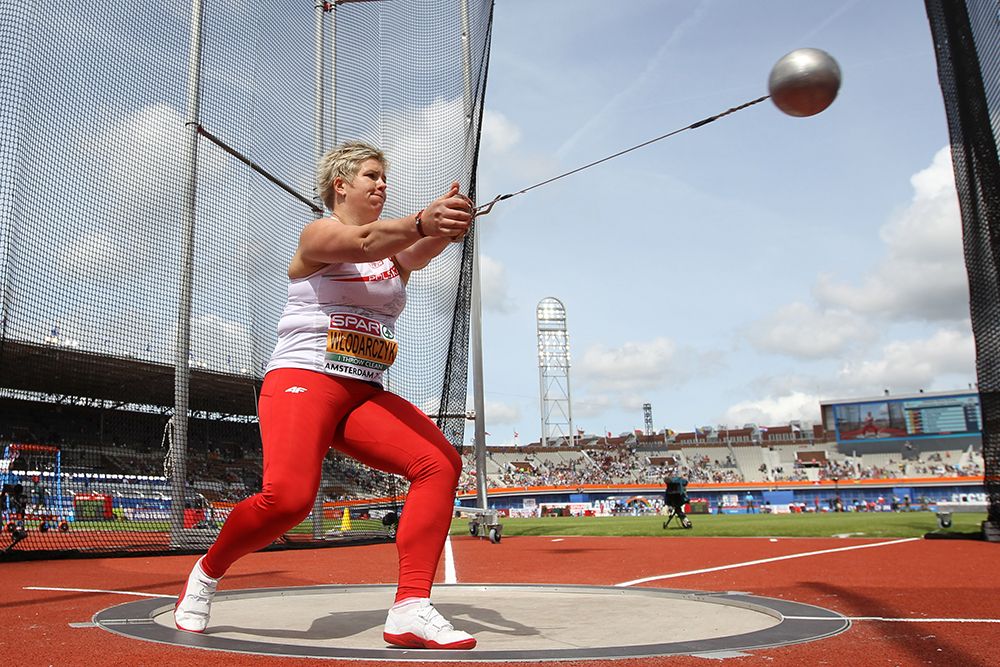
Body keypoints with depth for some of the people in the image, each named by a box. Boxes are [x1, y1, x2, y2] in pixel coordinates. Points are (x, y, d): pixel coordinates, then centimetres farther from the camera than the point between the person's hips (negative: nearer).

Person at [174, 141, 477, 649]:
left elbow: (419, 250, -9)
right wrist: (421, 221, -42)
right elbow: (362, 243, -22)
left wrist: (444, 228, -34)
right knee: (289, 496, -26)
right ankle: (206, 573, 5)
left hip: (366, 396, 6)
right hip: (302, 379, -6)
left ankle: (410, 610, -16)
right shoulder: (316, 234, 2)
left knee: (440, 464, -16)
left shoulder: (396, 251, 16)